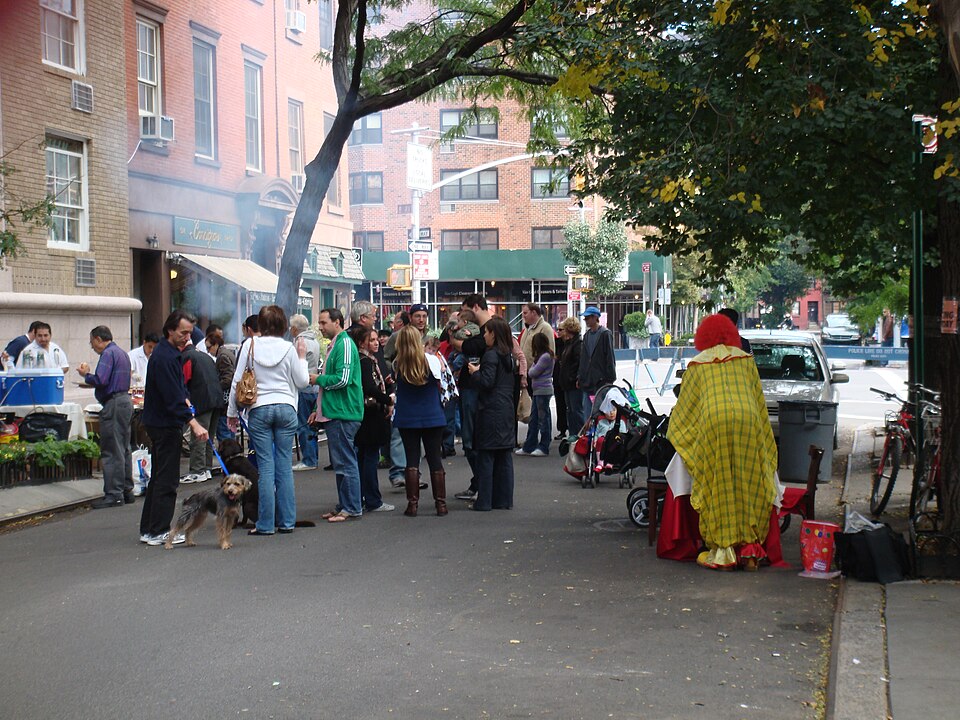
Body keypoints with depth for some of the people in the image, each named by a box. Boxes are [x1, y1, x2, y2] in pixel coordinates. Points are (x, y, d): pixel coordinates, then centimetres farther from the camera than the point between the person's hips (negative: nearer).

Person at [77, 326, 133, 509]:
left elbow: (100, 380, -21)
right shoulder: (122, 353, 20)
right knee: (124, 450, 13)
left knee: (111, 452, -8)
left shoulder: (108, 354, -11)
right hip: (126, 400, 10)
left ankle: (114, 495, -7)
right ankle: (126, 490, 18)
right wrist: (89, 374, 19)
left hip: (114, 404, -10)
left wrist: (86, 375, -3)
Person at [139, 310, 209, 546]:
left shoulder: (171, 352, 12)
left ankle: (148, 530, 20)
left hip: (159, 423, 11)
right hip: (165, 424, -11)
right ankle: (158, 532, -1)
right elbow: (173, 398, -27)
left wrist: (184, 398, 11)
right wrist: (193, 423, -30)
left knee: (159, 477, 15)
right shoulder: (164, 357, -20)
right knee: (167, 480, -5)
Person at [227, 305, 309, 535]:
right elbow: (302, 382, 6)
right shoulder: (288, 348, 0)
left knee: (265, 466, 0)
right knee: (285, 465, 5)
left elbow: (237, 381, 1)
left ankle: (266, 524, 1)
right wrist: (302, 358, 19)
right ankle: (286, 521, 8)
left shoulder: (250, 345, -1)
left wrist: (232, 412, 10)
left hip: (259, 409, -1)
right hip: (286, 408, 1)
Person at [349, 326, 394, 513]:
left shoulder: (370, 360, 15)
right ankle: (373, 502, -1)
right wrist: (389, 401, -17)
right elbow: (370, 388, -26)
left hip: (368, 414, 10)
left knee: (363, 456, 13)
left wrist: (386, 402, 4)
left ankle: (358, 499, 19)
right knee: (371, 456, -5)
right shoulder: (365, 361, -15)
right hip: (371, 415, -10)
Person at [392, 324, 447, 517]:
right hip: (432, 417, 0)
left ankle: (412, 504, 3)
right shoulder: (432, 360, -8)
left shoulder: (397, 365, -7)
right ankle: (441, 503, 6)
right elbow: (439, 386, 3)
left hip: (407, 419, 0)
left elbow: (396, 387, 4)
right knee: (435, 459, 5)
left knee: (412, 461, 5)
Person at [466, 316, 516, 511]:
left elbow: (487, 382, -19)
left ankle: (484, 500, -1)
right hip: (507, 410, 8)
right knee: (505, 457, 10)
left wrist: (475, 372, -1)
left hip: (491, 411, -8)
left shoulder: (491, 355, -13)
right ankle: (504, 500, 13)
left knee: (485, 457, -2)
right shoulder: (509, 356, 12)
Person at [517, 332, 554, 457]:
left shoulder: (546, 357, -15)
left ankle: (544, 448, 3)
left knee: (543, 419, -3)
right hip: (537, 390, 10)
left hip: (543, 391, -10)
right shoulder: (543, 356, 15)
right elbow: (532, 373, 15)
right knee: (533, 419, 12)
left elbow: (532, 373, -15)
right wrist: (533, 368, -2)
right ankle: (529, 446, 16)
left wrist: (531, 368, 3)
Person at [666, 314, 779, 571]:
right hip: (748, 421, 2)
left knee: (717, 488, 2)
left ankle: (723, 552, 0)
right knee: (748, 485, 7)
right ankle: (749, 548, 4)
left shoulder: (697, 365, 20)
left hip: (713, 424, -2)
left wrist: (674, 432, 43)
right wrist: (763, 433, 41)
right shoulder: (745, 360, 23)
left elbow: (685, 405, 27)